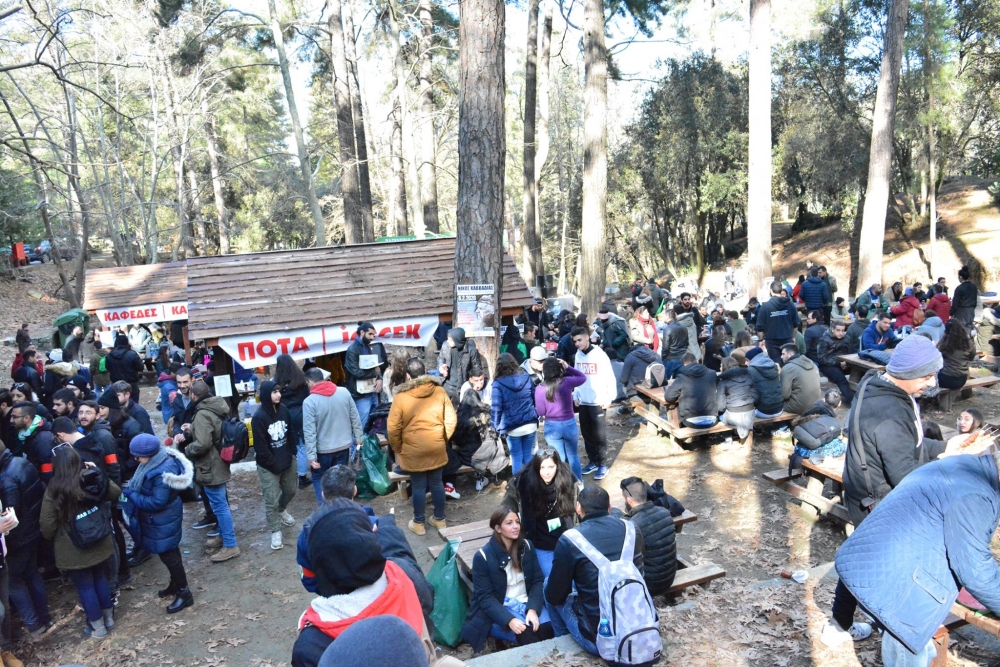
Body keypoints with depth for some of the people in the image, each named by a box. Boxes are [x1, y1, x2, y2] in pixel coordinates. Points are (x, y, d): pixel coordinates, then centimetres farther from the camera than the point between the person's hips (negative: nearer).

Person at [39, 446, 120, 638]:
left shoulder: (54, 490, -22)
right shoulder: (96, 479, -9)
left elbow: (46, 526, -16)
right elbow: (116, 493, 11)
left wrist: (49, 537, 6)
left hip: (72, 549, -5)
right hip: (99, 542, 5)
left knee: (85, 586, 12)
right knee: (100, 578, 23)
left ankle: (97, 626, 26)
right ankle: (109, 617, 38)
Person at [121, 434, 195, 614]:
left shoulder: (163, 472, -33)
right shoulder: (157, 461, -4)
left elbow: (157, 502, -30)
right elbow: (147, 487, 13)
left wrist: (131, 495, -22)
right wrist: (132, 488, -3)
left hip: (163, 519, -9)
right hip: (160, 517, 9)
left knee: (168, 554, 3)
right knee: (169, 551, 23)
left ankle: (184, 593, 16)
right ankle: (175, 584, 41)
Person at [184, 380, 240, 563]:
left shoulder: (203, 414, -24)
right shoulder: (216, 408, 5)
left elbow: (202, 444, -31)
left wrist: (187, 450, -12)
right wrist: (193, 430, 15)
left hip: (210, 467, -10)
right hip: (218, 463, 10)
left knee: (219, 505, -3)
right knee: (220, 503, 22)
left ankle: (230, 545, 3)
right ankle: (224, 535, 36)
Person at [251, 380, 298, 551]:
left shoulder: (283, 410, -2)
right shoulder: (259, 417, -19)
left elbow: (291, 433, 7)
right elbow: (260, 446, -16)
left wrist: (290, 454, -1)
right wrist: (274, 464, -14)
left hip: (287, 459, 6)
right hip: (268, 466, -6)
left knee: (291, 490, 21)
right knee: (271, 500, -1)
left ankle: (281, 511, 50)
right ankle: (275, 531, 14)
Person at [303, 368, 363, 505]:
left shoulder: (309, 401, -15)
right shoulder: (344, 393, -3)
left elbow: (309, 432, -16)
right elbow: (355, 419, 3)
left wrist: (311, 455, -13)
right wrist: (358, 439, 12)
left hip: (323, 450, -3)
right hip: (344, 446, 4)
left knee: (318, 478, 17)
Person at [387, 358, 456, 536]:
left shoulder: (401, 396, -12)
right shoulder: (440, 391, -5)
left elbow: (393, 428, -9)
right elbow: (451, 420, -2)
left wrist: (397, 449, 5)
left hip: (413, 451, -2)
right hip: (437, 449, 3)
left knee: (418, 486, 10)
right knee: (437, 483, 16)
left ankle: (418, 523, 24)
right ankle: (440, 519, 29)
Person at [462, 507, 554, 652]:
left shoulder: (527, 546, 2)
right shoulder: (483, 557, -11)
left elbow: (538, 580, 2)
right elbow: (485, 597, -12)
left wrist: (533, 609, -16)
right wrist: (509, 620, -25)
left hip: (527, 602, 4)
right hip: (500, 609, -3)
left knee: (547, 628, -26)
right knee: (526, 634, -31)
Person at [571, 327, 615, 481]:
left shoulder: (599, 354, -11)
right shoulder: (578, 355, 6)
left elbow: (610, 377, -9)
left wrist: (608, 398, -10)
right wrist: (576, 396, 11)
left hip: (598, 402, -5)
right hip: (583, 402, 5)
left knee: (599, 434, -1)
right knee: (587, 433, 11)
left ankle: (602, 464, 10)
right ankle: (593, 461, 23)